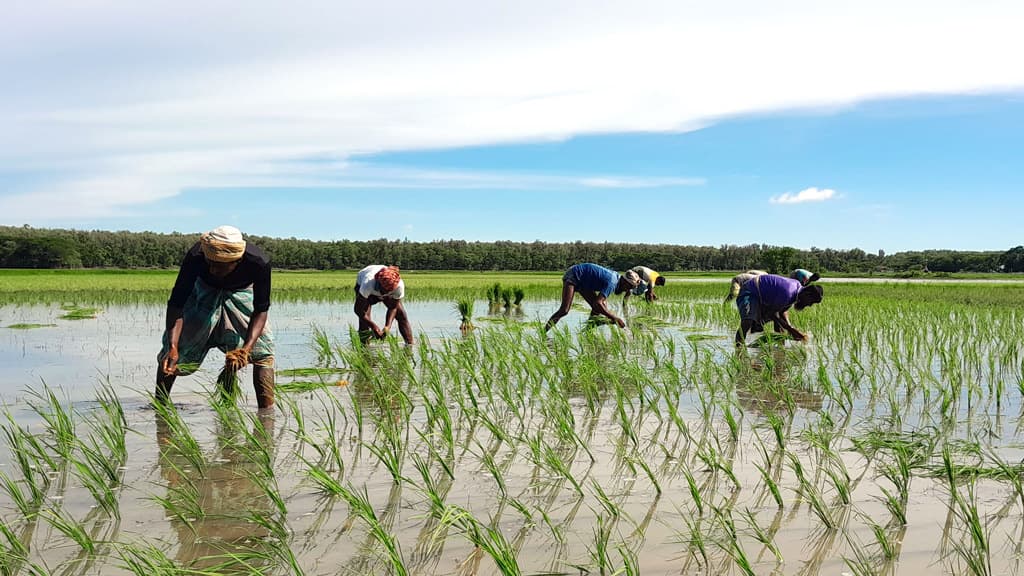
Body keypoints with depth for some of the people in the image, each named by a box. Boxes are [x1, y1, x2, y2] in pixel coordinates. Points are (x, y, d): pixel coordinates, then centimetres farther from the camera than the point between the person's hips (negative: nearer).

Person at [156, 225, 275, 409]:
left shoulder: (259, 263, -38)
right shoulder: (195, 257, -39)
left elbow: (261, 310, -27)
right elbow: (176, 303, -35)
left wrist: (247, 348, -41)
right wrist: (173, 347, -48)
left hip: (241, 293, 0)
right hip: (204, 291, 0)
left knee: (262, 347, -14)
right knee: (178, 347, -7)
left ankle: (267, 410, -8)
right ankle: (159, 404, 11)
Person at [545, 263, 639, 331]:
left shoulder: (616, 276, -1)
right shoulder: (612, 283, -30)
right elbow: (597, 303, -38)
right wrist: (615, 318, -34)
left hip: (582, 281, 10)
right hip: (572, 275, -10)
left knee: (597, 308, 1)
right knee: (564, 310, -20)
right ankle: (543, 332, -18)